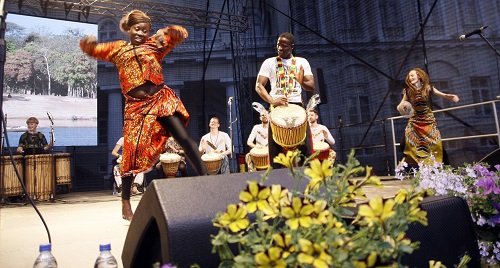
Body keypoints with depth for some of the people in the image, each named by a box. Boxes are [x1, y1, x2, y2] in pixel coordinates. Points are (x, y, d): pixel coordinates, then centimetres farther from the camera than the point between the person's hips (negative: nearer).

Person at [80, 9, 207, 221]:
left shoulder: (154, 44, 11)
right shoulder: (117, 49, 15)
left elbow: (181, 34, 7)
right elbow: (91, 49, 20)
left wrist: (166, 31, -14)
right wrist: (88, 42, -4)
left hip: (161, 99, 0)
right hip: (136, 106, 0)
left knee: (184, 138, -11)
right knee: (132, 152, -1)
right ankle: (125, 204, 13)